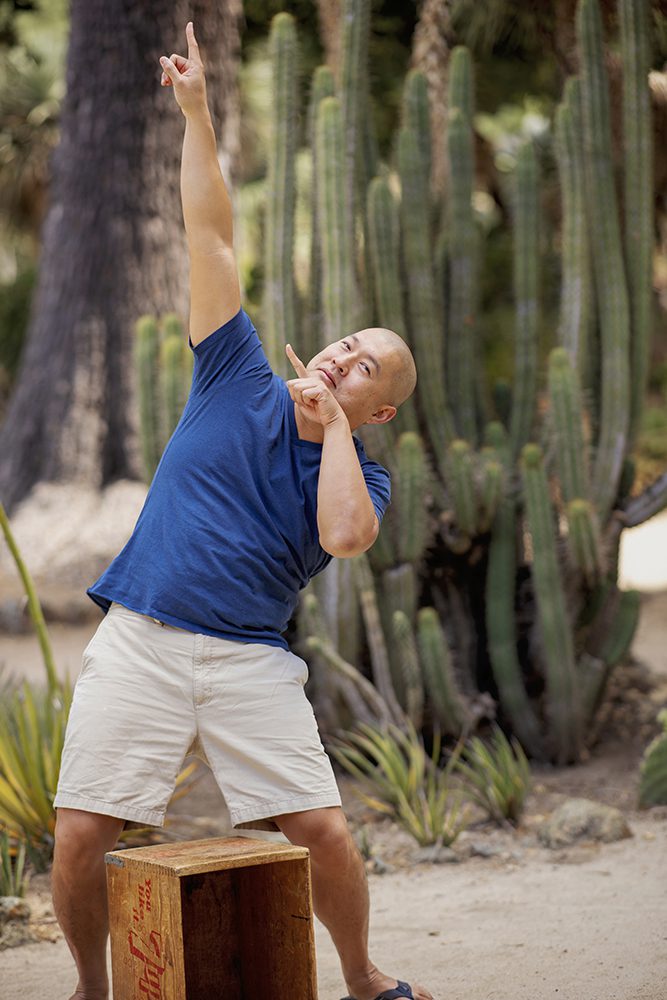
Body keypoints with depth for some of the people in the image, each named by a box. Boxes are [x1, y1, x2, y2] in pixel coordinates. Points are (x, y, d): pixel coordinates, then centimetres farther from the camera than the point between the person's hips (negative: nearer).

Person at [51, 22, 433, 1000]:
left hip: (250, 658, 0)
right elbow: (210, 237, 7)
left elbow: (345, 535, -18)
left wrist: (330, 424, -6)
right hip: (139, 638, 1)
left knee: (324, 833, -8)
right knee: (81, 836, -6)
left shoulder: (360, 474, 7)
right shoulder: (240, 381, 11)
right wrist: (196, 113, 4)